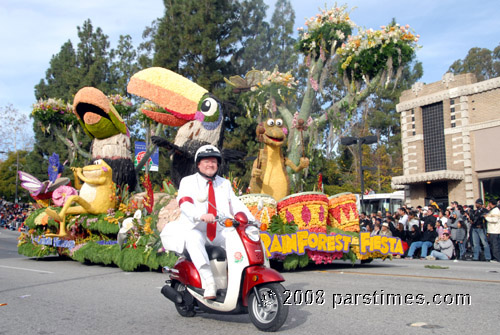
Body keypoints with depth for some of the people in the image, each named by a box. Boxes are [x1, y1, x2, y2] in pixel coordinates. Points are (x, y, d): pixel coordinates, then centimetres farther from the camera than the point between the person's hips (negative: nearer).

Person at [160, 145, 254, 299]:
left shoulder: (225, 184, 21)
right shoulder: (188, 181, 6)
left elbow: (236, 204, 11)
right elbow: (185, 204, -13)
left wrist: (251, 220, -10)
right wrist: (201, 215, -35)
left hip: (220, 233, 5)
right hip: (195, 230, -4)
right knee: (194, 240, -37)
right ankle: (208, 282, -45)